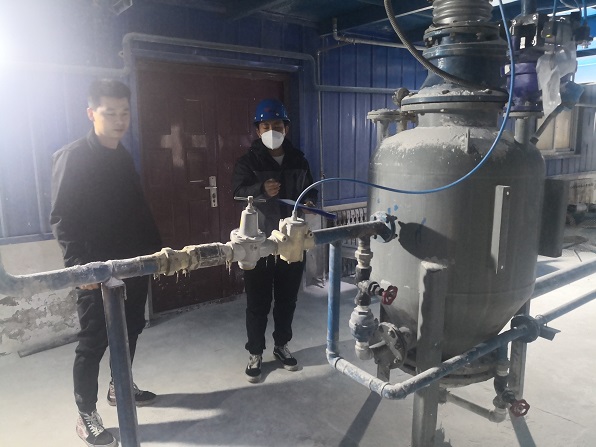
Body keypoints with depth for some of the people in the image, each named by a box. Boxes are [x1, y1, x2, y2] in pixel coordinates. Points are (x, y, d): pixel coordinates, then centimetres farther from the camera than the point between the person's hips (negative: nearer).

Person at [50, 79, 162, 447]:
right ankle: (87, 415, 20)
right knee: (93, 342, 4)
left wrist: (157, 249, 11)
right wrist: (80, 265, -22)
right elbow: (62, 219, -14)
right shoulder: (72, 158, -10)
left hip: (135, 264, 7)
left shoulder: (124, 157, 11)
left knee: (131, 330, 18)